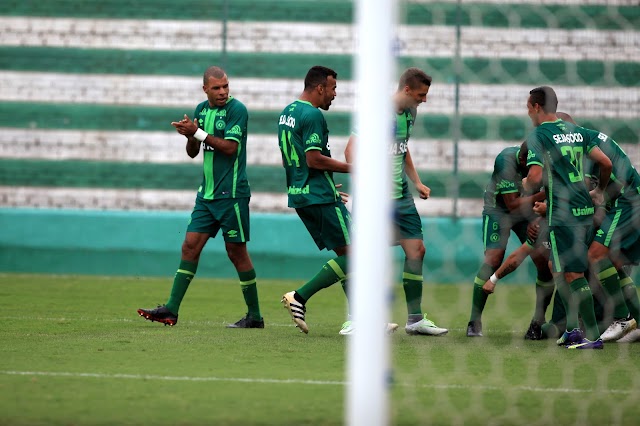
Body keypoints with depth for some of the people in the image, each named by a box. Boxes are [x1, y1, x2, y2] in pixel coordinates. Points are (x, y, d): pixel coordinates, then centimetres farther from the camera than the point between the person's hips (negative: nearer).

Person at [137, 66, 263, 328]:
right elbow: (192, 153, 14)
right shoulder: (201, 110, 11)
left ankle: (255, 316, 8)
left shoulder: (236, 109, -10)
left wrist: (198, 132, -18)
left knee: (236, 252, -1)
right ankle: (171, 310, 2)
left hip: (231, 193, -7)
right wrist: (190, 136, -7)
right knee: (190, 246, 1)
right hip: (207, 193, 7)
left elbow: (230, 147, -18)